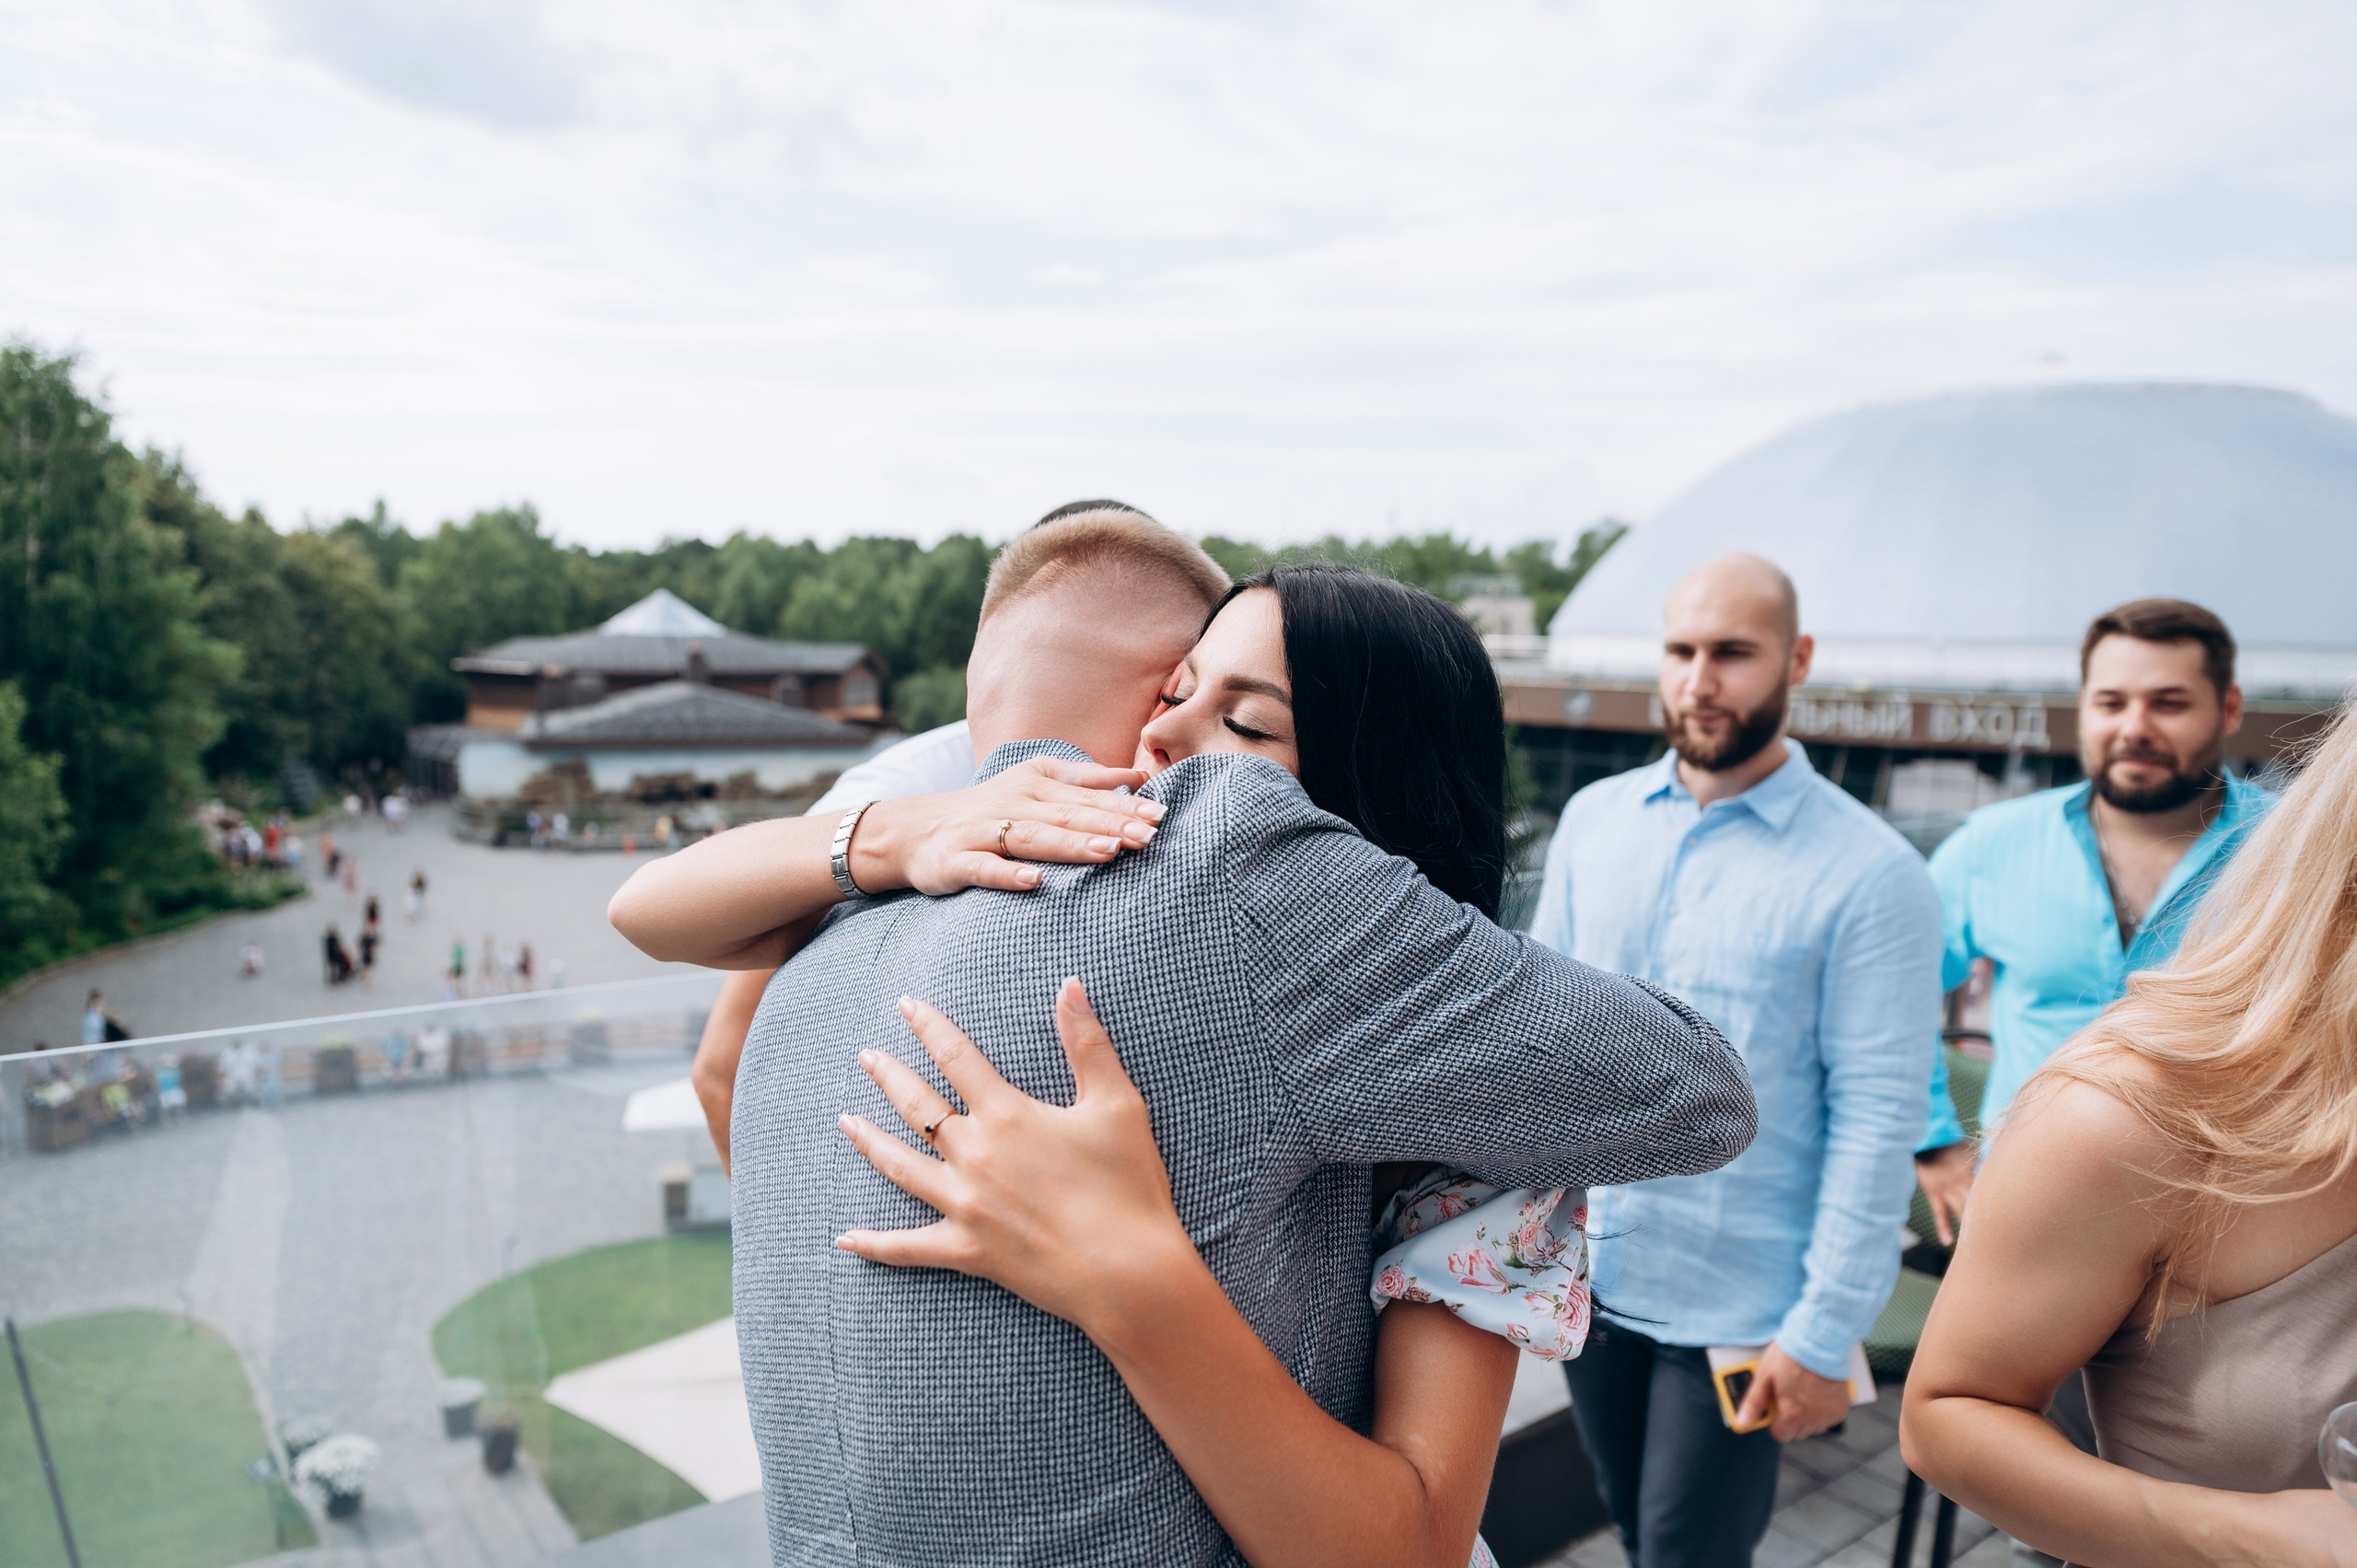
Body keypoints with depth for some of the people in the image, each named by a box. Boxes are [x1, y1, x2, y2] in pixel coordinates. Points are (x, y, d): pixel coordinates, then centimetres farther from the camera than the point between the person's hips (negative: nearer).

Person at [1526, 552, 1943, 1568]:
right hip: (1584, 1276, 4)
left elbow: (1877, 1118, -13)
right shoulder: (1594, 818, 0)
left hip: (1736, 1309, -4)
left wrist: (1825, 1336, -13)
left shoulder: (1870, 873, -13)